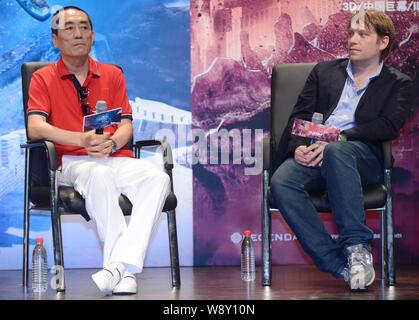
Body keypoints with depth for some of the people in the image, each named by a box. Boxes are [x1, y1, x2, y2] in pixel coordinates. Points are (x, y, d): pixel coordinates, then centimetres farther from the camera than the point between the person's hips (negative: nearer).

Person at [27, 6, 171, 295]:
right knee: (100, 176, -39)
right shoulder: (43, 79, 9)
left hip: (116, 158, 3)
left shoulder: (113, 75, 19)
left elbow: (126, 126, 10)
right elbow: (35, 127, -7)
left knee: (158, 178, -29)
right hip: (72, 162, -3)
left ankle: (120, 265, -40)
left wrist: (111, 143, -15)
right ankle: (126, 271, -40)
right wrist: (84, 140, -22)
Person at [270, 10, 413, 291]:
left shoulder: (398, 84, 15)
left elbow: (388, 127, -2)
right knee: (281, 182, -31)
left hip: (361, 155, -3)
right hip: (313, 152, 3)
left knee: (337, 151, -40)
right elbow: (299, 115, 16)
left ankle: (357, 245, -37)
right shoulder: (324, 72, 25)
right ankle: (340, 264, -33)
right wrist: (298, 146, -8)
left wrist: (338, 139, -15)